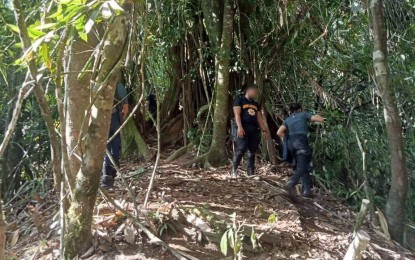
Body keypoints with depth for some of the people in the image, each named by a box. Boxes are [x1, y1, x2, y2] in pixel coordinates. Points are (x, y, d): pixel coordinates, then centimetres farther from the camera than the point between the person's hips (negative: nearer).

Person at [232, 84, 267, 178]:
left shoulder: (256, 104, 24)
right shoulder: (239, 100, 5)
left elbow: (259, 118, 22)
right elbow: (237, 114, -6)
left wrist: (264, 130, 11)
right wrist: (240, 127, -19)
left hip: (254, 130, 6)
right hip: (243, 129, -6)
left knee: (252, 152, 4)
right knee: (240, 150, -15)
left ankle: (251, 173, 7)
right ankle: (234, 171, -3)